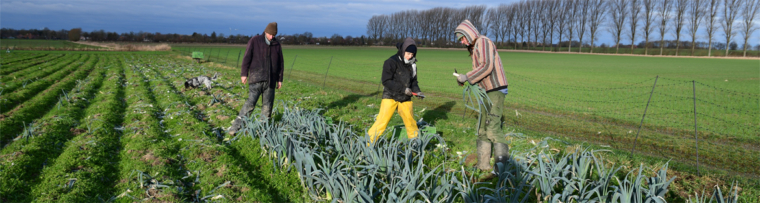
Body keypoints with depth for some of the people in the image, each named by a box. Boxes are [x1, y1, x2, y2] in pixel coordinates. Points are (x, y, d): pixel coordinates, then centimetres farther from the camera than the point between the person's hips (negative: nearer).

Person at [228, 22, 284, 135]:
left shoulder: (277, 45, 11)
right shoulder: (254, 41, 1)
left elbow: (280, 63, 15)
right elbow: (247, 57, -2)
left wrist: (280, 79, 13)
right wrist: (244, 74, -7)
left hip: (270, 80, 4)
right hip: (256, 79, -4)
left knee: (268, 105, 4)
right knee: (251, 102, -14)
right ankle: (236, 127, -10)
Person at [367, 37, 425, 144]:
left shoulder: (412, 64, 8)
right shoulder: (391, 62, -13)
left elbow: (413, 80, 18)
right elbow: (386, 81, -18)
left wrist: (417, 91, -2)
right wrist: (402, 88, -21)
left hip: (405, 99, 6)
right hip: (390, 97, -6)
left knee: (410, 121, 13)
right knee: (381, 122, -10)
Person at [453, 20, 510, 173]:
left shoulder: (484, 42, -9)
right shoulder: (474, 48, 20)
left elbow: (487, 67, -22)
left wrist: (467, 77, -17)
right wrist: (464, 79, 9)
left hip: (496, 91, -10)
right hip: (487, 93, 10)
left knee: (493, 127, -17)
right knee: (482, 129, 11)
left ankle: (502, 162, -13)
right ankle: (483, 165, 16)